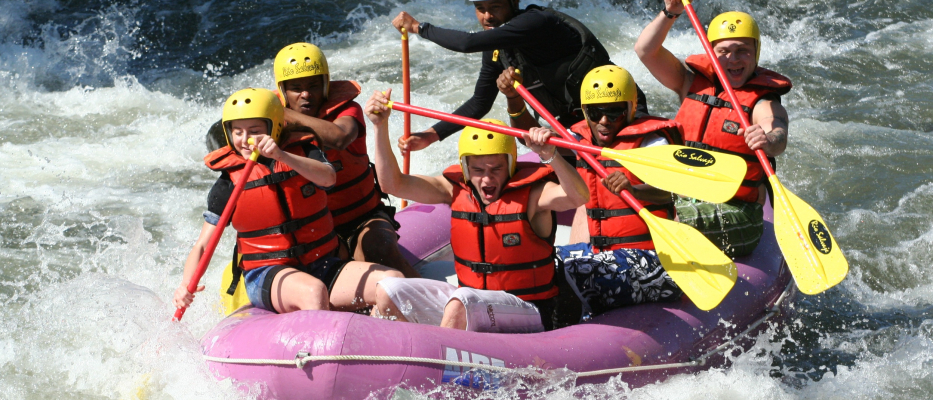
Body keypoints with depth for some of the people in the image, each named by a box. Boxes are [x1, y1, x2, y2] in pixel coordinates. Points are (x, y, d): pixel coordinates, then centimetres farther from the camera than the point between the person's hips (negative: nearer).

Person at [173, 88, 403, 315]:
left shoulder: (302, 152, 4)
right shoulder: (229, 182, 1)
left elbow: (328, 178, -20)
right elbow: (202, 245, 0)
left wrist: (281, 156, -35)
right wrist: (186, 285, -19)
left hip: (321, 268, 3)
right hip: (267, 276, -3)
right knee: (313, 291, -37)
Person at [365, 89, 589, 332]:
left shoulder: (532, 194, -11)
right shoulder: (456, 190, 3)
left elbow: (579, 197, -30)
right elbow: (393, 183, 1)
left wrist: (550, 156, -45)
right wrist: (381, 127, -8)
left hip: (526, 315, -6)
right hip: (469, 306, 6)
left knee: (464, 300, -36)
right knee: (387, 291, -6)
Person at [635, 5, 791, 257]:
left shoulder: (764, 104, -2)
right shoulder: (692, 82, 13)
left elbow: (778, 137, -25)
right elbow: (646, 50, 4)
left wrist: (769, 141, -49)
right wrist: (670, 13, -12)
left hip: (731, 214, -4)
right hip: (676, 205, 4)